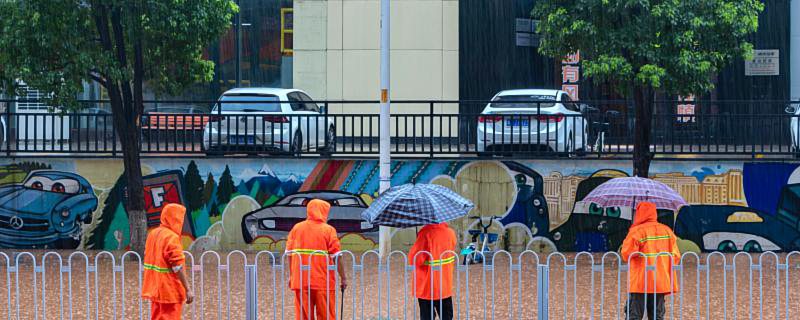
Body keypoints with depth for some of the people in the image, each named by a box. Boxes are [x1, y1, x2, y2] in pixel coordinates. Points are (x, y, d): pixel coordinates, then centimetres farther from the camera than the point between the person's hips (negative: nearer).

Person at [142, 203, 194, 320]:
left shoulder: (153, 234, 8)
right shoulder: (172, 237, -17)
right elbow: (178, 267, -21)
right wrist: (188, 289, -19)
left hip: (155, 288, 8)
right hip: (170, 291, -8)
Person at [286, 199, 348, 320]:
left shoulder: (296, 228, 6)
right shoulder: (328, 230, -4)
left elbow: (289, 254, 6)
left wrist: (291, 276, 13)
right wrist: (343, 278, -2)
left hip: (300, 281, 3)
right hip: (323, 281, -3)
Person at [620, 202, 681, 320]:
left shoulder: (637, 231, -8)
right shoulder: (667, 230, 9)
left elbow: (626, 254, -15)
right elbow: (676, 256, 9)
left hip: (640, 283, -5)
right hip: (661, 282, 5)